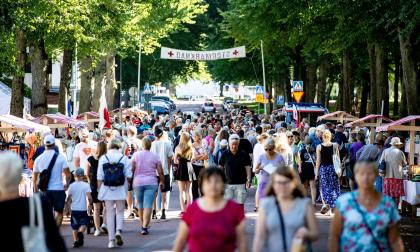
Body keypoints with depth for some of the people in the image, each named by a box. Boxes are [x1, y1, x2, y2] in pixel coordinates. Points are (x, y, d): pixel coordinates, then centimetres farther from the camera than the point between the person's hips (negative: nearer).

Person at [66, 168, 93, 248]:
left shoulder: (72, 185, 1)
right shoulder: (86, 185, -5)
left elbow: (68, 198, 3)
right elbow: (89, 197, -14)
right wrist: (90, 204, 6)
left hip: (74, 209, 2)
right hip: (83, 209, -2)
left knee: (74, 226, 11)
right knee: (84, 223, 12)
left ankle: (75, 240, 2)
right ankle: (80, 232, -18)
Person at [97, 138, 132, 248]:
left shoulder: (103, 158, -1)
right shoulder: (124, 158, -3)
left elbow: (100, 177, -2)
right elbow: (129, 176, -4)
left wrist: (99, 190, 5)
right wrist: (126, 182, 17)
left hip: (107, 190, 1)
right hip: (120, 190, -1)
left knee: (110, 214, 6)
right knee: (120, 211, 13)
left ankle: (111, 240, 5)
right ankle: (118, 230, -13)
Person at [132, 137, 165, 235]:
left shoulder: (136, 155, 1)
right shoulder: (155, 156, 0)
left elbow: (131, 169, -2)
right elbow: (160, 172, -1)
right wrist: (162, 181, 14)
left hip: (138, 182, 2)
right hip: (151, 183, -1)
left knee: (140, 205, 17)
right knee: (148, 205, -6)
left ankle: (142, 225, 27)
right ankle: (145, 227, -16)